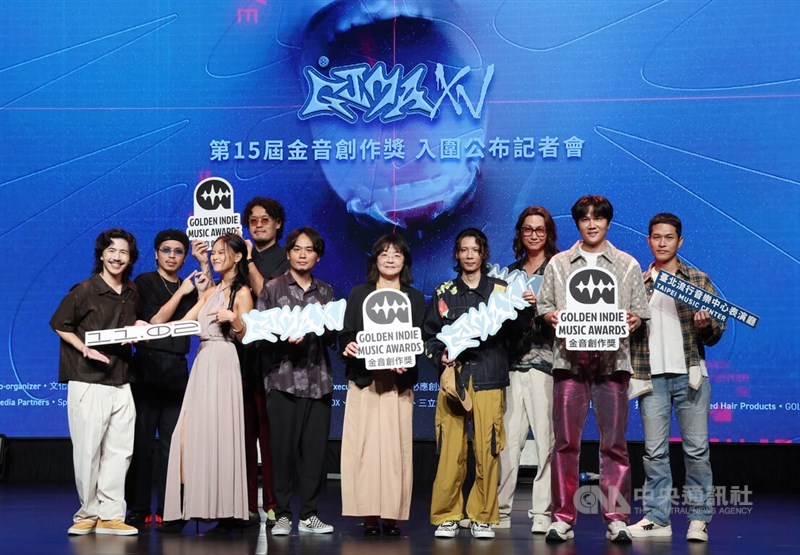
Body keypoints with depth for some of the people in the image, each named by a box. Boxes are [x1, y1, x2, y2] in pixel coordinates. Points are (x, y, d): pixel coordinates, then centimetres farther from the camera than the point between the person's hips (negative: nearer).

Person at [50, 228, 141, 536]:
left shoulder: (132, 294, 11)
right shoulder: (84, 291, -6)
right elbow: (59, 324, -1)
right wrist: (85, 349, -12)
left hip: (121, 382, 5)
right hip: (88, 381, -5)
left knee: (120, 450, 3)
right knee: (88, 450, -3)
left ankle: (110, 515, 9)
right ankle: (87, 513, 11)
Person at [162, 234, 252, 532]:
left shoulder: (242, 292, 0)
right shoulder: (210, 292, 20)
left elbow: (245, 337, -7)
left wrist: (234, 319, -25)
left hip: (223, 365, -7)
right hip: (201, 364, 7)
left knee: (218, 435, -7)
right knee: (187, 435, -1)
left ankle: (227, 513, -1)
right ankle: (183, 510, 2)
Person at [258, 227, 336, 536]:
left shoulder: (325, 291, 17)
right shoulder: (273, 288, 7)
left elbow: (331, 338, 17)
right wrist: (286, 337, -16)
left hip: (318, 379, 3)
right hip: (284, 378, -3)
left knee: (315, 448, 1)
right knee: (283, 447, -3)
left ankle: (309, 514, 10)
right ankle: (282, 514, 6)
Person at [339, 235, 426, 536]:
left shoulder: (415, 298, 14)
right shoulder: (358, 294, 13)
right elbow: (346, 333, 7)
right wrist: (347, 346, -16)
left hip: (399, 382, 0)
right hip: (363, 379, 0)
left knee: (396, 445, -5)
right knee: (364, 444, -7)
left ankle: (393, 514, 0)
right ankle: (369, 514, -4)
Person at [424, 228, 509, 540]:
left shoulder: (499, 290, 11)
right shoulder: (444, 293, 14)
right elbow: (428, 334, 15)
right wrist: (441, 357, -1)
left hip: (488, 377, -1)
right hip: (453, 375, 1)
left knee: (487, 449, -6)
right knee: (450, 450, -6)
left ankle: (483, 517, 6)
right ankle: (446, 517, 5)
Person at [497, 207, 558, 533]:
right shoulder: (511, 272, 20)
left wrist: (541, 304, -16)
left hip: (545, 360, -4)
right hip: (513, 362, 4)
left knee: (546, 438, -7)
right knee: (508, 438, 0)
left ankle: (542, 514, -3)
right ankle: (500, 512, 4)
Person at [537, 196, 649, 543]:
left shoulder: (627, 265, 14)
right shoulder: (559, 264, 15)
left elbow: (640, 312, 11)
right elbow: (543, 305, 12)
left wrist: (633, 319, -11)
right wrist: (551, 315, -10)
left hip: (612, 360, 0)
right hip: (570, 359, 0)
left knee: (614, 442, -1)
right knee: (566, 441, -1)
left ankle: (616, 518, 5)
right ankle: (563, 518, 5)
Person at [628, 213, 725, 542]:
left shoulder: (699, 280, 8)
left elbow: (716, 333, 6)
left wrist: (707, 326, -15)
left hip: (690, 374, -1)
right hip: (652, 376, 1)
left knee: (696, 449, 0)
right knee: (654, 451, 3)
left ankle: (699, 518, 7)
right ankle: (656, 518, 9)